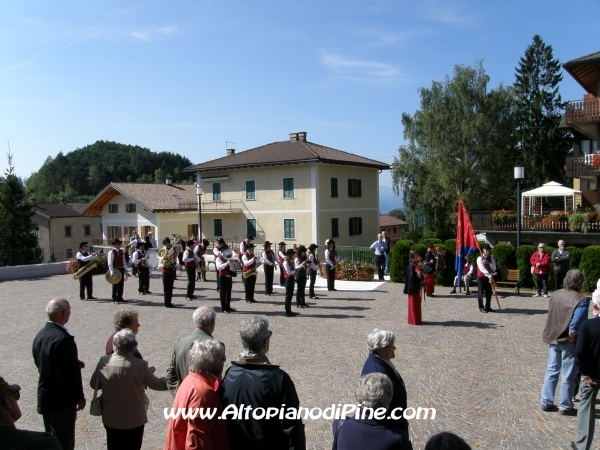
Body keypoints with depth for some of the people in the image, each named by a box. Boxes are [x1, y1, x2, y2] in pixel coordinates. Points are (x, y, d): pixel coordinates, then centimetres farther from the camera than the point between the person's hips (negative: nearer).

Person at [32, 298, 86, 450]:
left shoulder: (40, 335, 2)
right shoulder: (63, 338, -27)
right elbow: (70, 373, -26)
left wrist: (75, 362, 7)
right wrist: (79, 397, -13)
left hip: (44, 396, 9)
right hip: (62, 399, -9)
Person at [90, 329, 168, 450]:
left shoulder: (104, 361, -14)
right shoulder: (140, 365, -23)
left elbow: (93, 384, 1)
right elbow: (155, 384, -9)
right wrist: (168, 381, 11)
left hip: (111, 419, 3)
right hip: (134, 420, -3)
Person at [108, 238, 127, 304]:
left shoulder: (121, 252, 10)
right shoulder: (111, 252, -10)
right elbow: (110, 263, -15)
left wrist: (125, 269, 9)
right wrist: (112, 272, -21)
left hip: (121, 269, 6)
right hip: (115, 270, -6)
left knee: (121, 284, 10)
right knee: (115, 285, 2)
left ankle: (120, 298, 20)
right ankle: (115, 299, 10)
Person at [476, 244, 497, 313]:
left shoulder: (491, 258, 5)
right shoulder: (480, 258, -15)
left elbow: (494, 268, -4)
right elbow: (483, 269, -25)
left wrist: (488, 263, -22)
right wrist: (490, 277, -32)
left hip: (488, 278, 6)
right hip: (481, 278, -6)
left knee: (489, 293, 9)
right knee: (480, 293, -2)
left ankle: (488, 307, 19)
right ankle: (481, 307, 6)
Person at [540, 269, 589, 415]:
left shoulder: (556, 295, 1)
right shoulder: (582, 300, -18)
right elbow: (576, 323, -26)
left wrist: (553, 334, 12)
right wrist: (572, 336, -12)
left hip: (554, 339, 6)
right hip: (569, 342, -6)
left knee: (551, 371, 16)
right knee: (568, 375, 8)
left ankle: (546, 402, 24)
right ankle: (565, 407, 20)